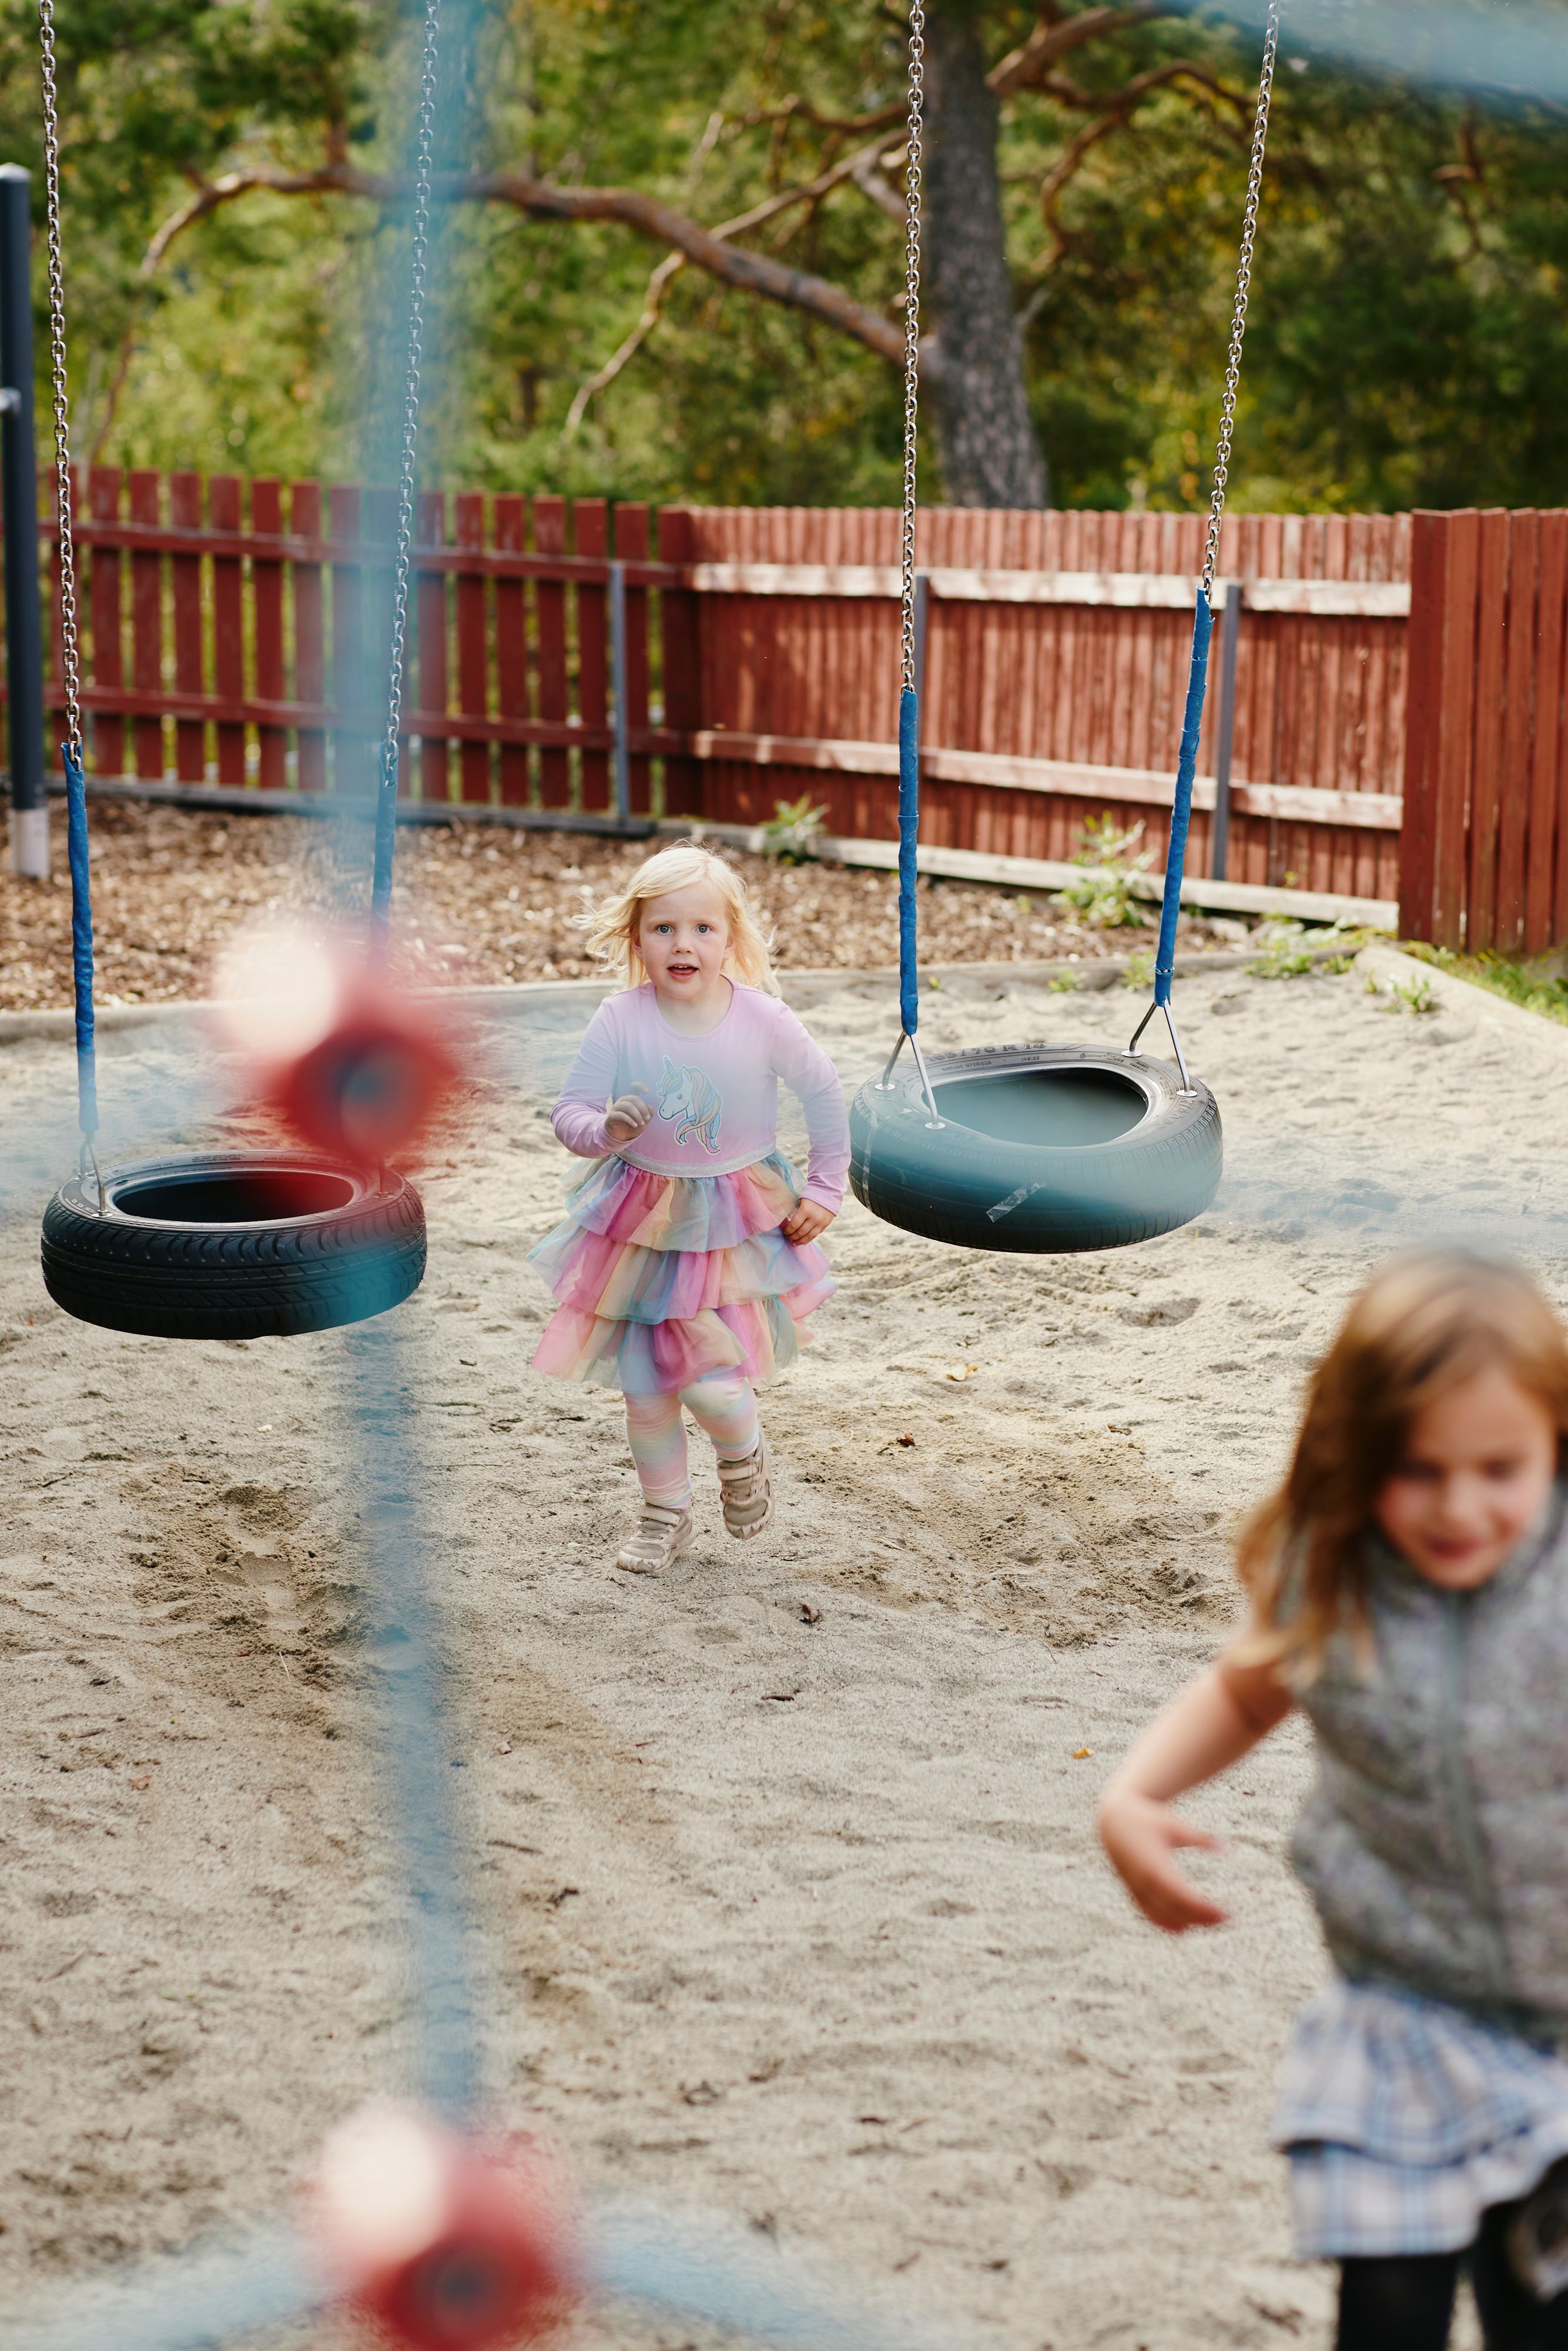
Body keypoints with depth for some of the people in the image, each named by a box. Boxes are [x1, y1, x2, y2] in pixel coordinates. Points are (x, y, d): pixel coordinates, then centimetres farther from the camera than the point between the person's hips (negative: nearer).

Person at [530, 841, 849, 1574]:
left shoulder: (762, 1021, -14)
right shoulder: (620, 1021, -14)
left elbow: (823, 1093, 2)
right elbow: (568, 1112, -11)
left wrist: (824, 1190, 5)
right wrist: (605, 1130, -33)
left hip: (735, 1227, -1)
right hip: (641, 1225, 2)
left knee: (713, 1382, -13)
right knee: (644, 1386, 8)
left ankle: (742, 1455, 23)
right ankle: (666, 1513, 32)